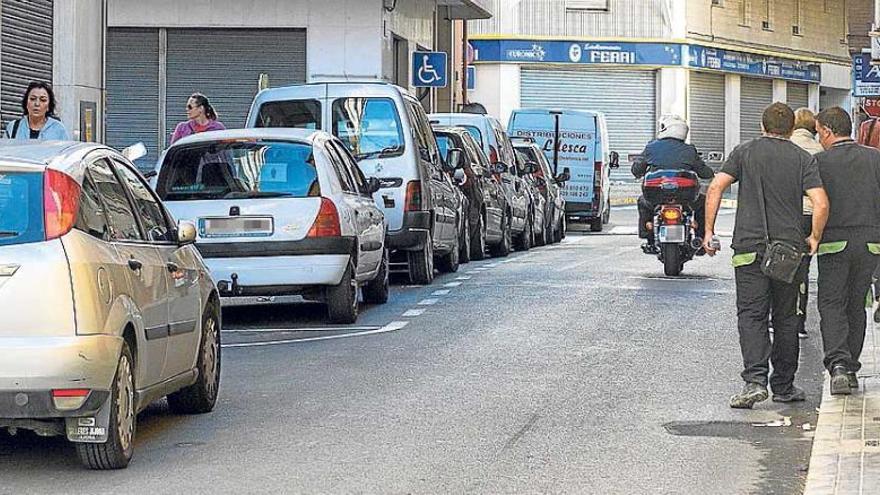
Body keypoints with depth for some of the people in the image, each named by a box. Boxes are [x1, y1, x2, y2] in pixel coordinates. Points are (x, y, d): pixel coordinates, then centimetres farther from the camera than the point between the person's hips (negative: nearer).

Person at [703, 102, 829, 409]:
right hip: (789, 247, 1)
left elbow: (716, 187, -6)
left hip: (750, 245, -1)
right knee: (785, 317, 12)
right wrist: (814, 238, 7)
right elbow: (821, 203, -8)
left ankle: (755, 380, -21)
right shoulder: (803, 159, 4)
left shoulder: (745, 152, 5)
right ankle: (784, 387, 17)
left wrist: (709, 231, 0)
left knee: (751, 315, -3)